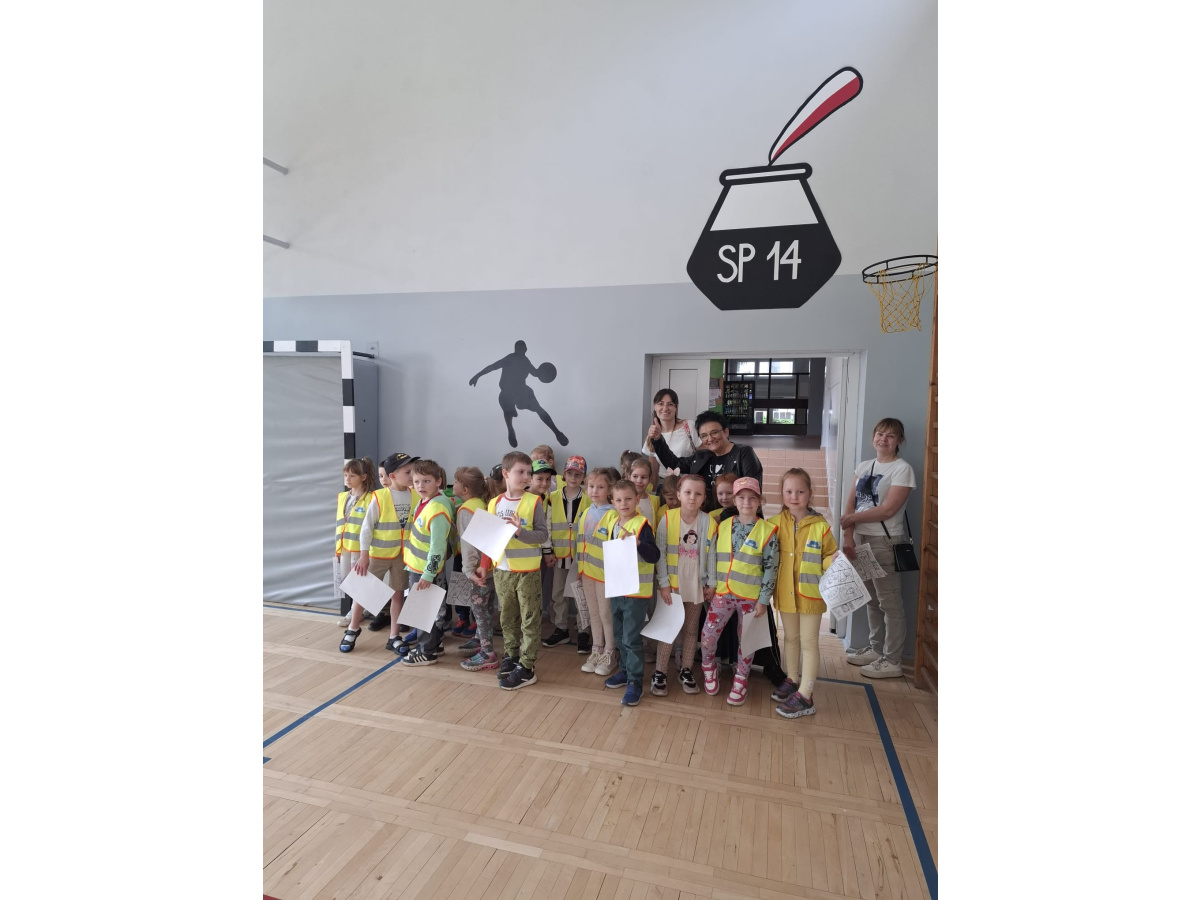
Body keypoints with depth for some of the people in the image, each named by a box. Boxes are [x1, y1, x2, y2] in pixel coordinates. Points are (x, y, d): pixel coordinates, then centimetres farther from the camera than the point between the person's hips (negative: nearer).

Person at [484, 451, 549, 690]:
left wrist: (521, 532, -26)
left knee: (530, 620, 3)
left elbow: (543, 534, -12)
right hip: (502, 570, 4)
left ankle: (527, 667, 11)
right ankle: (511, 655, 34)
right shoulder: (494, 504, 3)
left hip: (528, 570, -4)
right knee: (507, 618, 17)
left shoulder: (534, 501, -9)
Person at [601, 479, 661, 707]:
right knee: (619, 635, 18)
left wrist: (637, 542, -40)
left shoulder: (642, 524, -16)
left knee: (631, 638, -1)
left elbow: (654, 556, -24)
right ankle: (627, 670, 34)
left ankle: (635, 681, 10)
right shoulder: (615, 523, 7)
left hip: (636, 591, -7)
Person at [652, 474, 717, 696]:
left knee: (691, 629, 14)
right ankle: (659, 673, 17)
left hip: (696, 585, 2)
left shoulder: (709, 523, -7)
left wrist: (711, 583, 0)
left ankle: (686, 671, 30)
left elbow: (712, 555, 0)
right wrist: (663, 583, -11)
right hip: (671, 584, -2)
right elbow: (660, 553, -9)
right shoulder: (667, 518, -12)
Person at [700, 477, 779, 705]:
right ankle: (709, 668, 28)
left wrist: (763, 600, -9)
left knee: (746, 641, 10)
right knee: (707, 635, 0)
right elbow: (714, 559, 10)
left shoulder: (767, 531, -9)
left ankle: (740, 681, 29)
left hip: (751, 596, -2)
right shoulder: (723, 526, 2)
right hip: (723, 593, 3)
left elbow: (771, 569, -8)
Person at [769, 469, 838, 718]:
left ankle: (805, 696, 13)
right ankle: (793, 679, 40)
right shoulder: (776, 523, -5)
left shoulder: (820, 526, -11)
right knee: (790, 638, 21)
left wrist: (835, 563, -24)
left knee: (809, 642, 5)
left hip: (810, 593, -3)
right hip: (786, 592, 4)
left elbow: (830, 555, -5)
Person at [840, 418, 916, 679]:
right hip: (861, 539, 7)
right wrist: (848, 536, -6)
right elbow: (851, 504, 6)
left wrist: (852, 518, -9)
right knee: (871, 598, 15)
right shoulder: (863, 467, 11)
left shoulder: (902, 469, -9)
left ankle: (891, 661, 10)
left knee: (889, 601, 0)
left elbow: (888, 510, -17)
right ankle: (875, 649, 28)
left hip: (885, 541, -6)